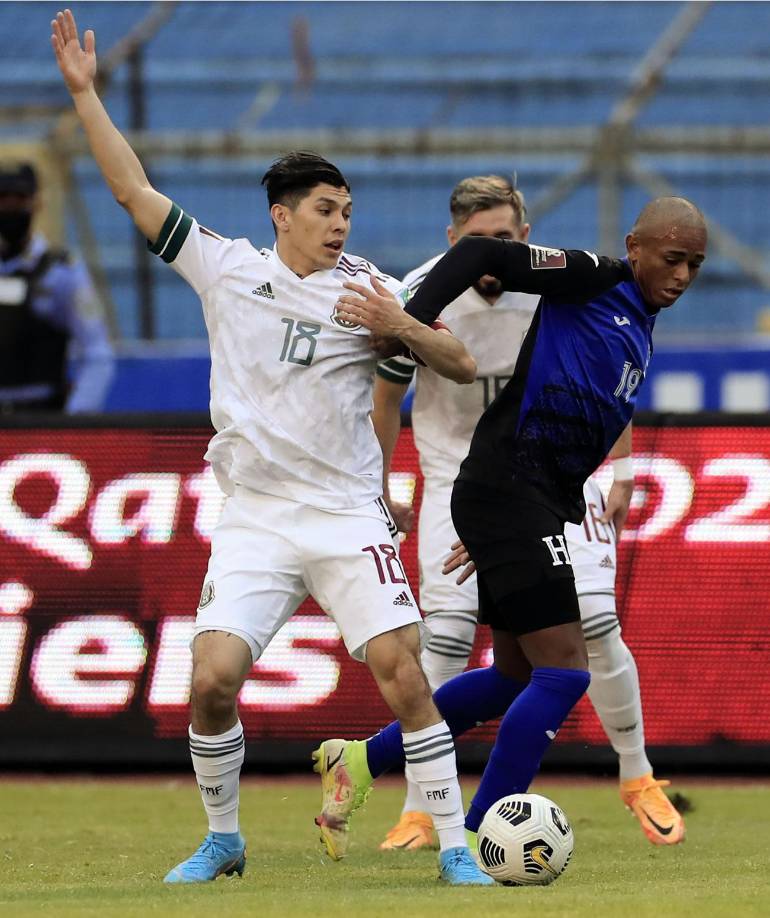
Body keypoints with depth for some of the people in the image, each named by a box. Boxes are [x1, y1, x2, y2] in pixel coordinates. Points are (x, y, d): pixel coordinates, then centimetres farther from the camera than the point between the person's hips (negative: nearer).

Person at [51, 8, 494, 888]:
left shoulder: (368, 289, 4)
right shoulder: (226, 268, 7)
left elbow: (461, 366, 3)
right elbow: (134, 190, 10)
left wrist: (397, 324, -14)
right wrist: (84, 94, 8)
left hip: (347, 516, -1)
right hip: (253, 519, 1)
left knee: (402, 673, -14)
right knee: (212, 680, -12)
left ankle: (455, 848, -8)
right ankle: (221, 839, 10)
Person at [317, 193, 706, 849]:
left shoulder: (638, 330, 20)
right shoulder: (594, 280, -6)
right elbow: (482, 253, -14)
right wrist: (413, 320, -27)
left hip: (537, 505, 10)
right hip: (510, 497, -10)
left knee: (515, 677, 18)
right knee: (564, 672, -11)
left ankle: (363, 761, 27)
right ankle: (477, 840, -5)